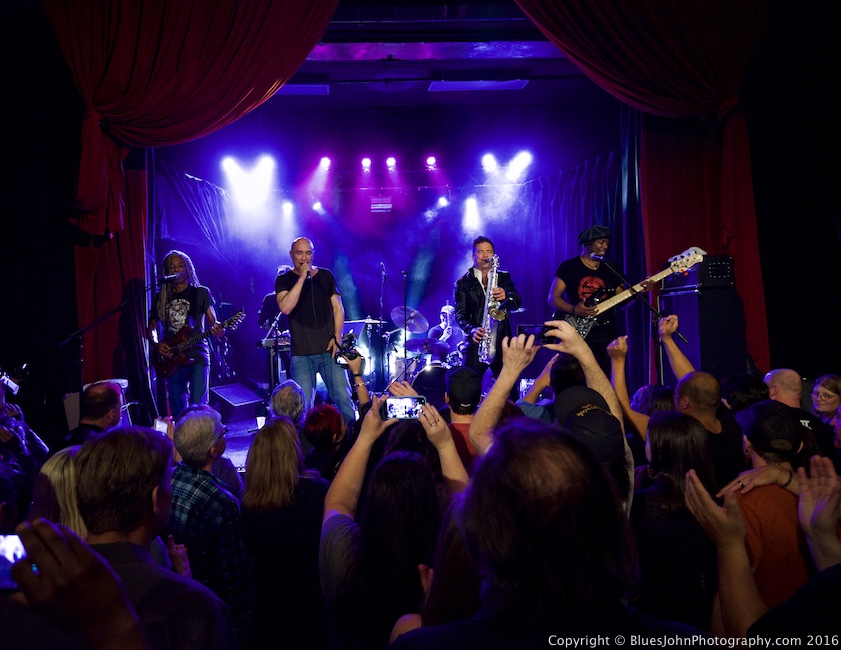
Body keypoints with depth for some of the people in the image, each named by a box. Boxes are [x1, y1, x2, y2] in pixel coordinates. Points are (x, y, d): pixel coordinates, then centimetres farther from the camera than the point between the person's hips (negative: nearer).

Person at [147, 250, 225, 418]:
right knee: (177, 409, 8)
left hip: (197, 355, -3)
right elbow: (151, 328, 19)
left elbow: (212, 321, 2)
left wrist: (218, 330, -22)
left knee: (198, 406, -12)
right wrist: (156, 344, -1)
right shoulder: (161, 297, 11)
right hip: (171, 358, 4)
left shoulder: (201, 293, 4)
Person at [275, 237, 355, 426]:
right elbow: (286, 307, -15)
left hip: (329, 349, 2)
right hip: (301, 353, -1)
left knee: (343, 397, -4)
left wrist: (337, 337, -2)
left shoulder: (325, 276, 11)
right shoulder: (284, 280, 3)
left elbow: (338, 308, 10)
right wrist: (302, 278, -16)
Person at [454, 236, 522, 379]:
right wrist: (471, 329, -22)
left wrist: (506, 295, -22)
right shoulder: (463, 282, 7)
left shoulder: (503, 278, 15)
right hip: (476, 342, -2)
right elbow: (460, 314, -1)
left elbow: (517, 303, 1)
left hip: (502, 342, 2)